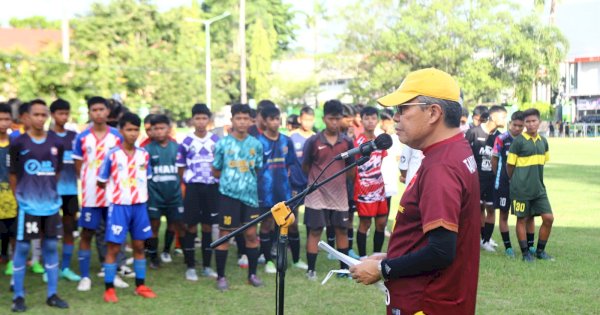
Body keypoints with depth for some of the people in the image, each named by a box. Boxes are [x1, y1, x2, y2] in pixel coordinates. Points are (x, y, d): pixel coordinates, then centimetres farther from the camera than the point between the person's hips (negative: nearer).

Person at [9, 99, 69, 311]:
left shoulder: (57, 143, 4)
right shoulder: (18, 143, -5)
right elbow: (12, 174, 2)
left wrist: (47, 191, 11)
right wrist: (20, 196, 4)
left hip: (51, 204, 3)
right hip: (28, 205, -3)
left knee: (51, 247, 8)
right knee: (22, 248, 1)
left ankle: (52, 295, 16)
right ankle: (18, 297, 12)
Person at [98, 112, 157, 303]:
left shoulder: (144, 155, 3)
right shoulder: (112, 155, -8)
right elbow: (101, 182, 0)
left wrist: (139, 193, 5)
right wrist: (117, 190, 5)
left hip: (139, 205, 4)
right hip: (119, 206, -4)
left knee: (139, 245, 12)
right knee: (113, 247, -1)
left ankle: (140, 285, 22)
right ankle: (109, 289, 7)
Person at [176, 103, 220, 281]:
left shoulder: (216, 141, 2)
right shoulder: (186, 142, -2)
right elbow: (181, 168, 5)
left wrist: (218, 178, -1)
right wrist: (190, 181, -1)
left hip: (212, 187, 2)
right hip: (193, 187, -2)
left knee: (208, 227, 9)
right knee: (191, 227, 2)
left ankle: (207, 266, 18)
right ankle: (190, 267, 10)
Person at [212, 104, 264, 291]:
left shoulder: (256, 144, 4)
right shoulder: (223, 144, -2)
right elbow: (215, 172, 5)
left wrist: (247, 178, 4)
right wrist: (230, 178, 2)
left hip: (250, 194, 3)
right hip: (228, 194, -2)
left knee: (251, 233, 6)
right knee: (225, 234, 2)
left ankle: (252, 274, 20)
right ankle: (221, 277, 12)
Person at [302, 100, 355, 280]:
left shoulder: (347, 142, 2)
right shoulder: (313, 141, -7)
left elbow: (351, 169, 12)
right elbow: (305, 167, 3)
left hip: (340, 195, 3)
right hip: (317, 195, -3)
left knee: (342, 230, 11)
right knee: (315, 231, 2)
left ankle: (344, 267, 23)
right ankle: (311, 269, 11)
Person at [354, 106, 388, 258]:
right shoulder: (358, 142, -10)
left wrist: (382, 182, 15)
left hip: (379, 188, 7)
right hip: (364, 189, -7)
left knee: (381, 222, 9)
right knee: (365, 223, -1)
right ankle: (362, 257, 8)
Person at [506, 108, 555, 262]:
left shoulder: (543, 141, 7)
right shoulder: (518, 141, -10)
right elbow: (510, 164, -5)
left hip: (539, 188, 5)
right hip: (521, 189, -5)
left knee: (548, 218, 2)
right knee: (522, 219, 3)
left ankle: (540, 250, 18)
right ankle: (525, 253, 14)